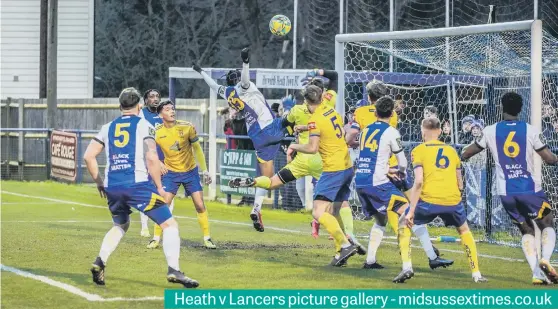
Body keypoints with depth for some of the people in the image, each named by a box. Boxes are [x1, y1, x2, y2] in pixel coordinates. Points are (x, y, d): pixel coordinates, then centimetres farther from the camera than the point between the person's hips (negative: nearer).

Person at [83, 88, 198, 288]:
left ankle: (100, 262, 8)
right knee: (169, 224, 3)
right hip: (138, 184, -5)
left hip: (112, 187, 5)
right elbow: (151, 158, -10)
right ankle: (173, 270, -12)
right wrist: (159, 187, 0)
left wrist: (99, 182, 22)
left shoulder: (108, 128, 16)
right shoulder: (144, 126, 3)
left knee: (120, 225, 29)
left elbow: (88, 156, 11)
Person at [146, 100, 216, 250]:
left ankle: (207, 238, 9)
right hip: (171, 172, 0)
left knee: (200, 205, -4)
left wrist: (205, 170, 0)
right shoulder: (157, 132, -12)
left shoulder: (187, 127, -13)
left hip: (190, 171, 0)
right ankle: (156, 239, 4)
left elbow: (197, 148, -1)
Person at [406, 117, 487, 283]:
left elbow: (418, 181, -7)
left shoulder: (418, 151, 4)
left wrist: (411, 211, -7)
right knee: (464, 230, 30)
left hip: (429, 200, -3)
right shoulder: (451, 150, 17)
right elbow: (460, 184, 16)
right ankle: (476, 273, 23)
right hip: (453, 200, 3)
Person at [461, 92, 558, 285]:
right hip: (531, 189, -2)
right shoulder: (531, 131, -5)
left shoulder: (490, 131, 1)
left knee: (526, 231, 17)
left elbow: (466, 154, 12)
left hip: (506, 193, 2)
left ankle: (536, 273, -1)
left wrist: (461, 157, 34)